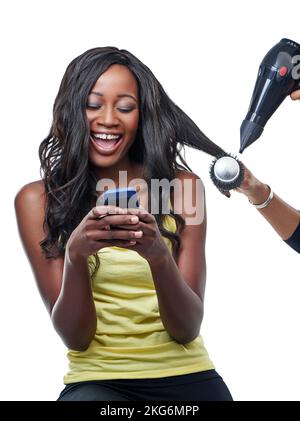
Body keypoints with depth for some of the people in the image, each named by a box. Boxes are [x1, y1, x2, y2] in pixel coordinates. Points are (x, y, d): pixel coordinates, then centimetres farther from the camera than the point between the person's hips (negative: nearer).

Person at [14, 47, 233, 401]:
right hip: (96, 381, -2)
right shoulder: (37, 200, 0)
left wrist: (159, 255, -23)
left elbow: (188, 330, -3)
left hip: (187, 377, 2)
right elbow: (74, 338, -4)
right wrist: (76, 255, -23)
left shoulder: (183, 187, 2)